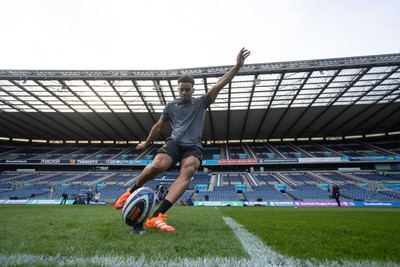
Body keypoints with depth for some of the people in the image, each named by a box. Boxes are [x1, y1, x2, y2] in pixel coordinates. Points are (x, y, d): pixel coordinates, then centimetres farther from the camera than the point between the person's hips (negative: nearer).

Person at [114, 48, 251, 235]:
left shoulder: (201, 102, 12)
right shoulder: (171, 106, 14)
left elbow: (219, 84, 1)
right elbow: (158, 126, 24)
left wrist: (237, 66, -7)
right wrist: (146, 143, 33)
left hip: (193, 147, 0)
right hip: (174, 142, 0)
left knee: (187, 172, -32)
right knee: (157, 165, -31)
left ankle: (156, 216, -38)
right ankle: (132, 192, -1)